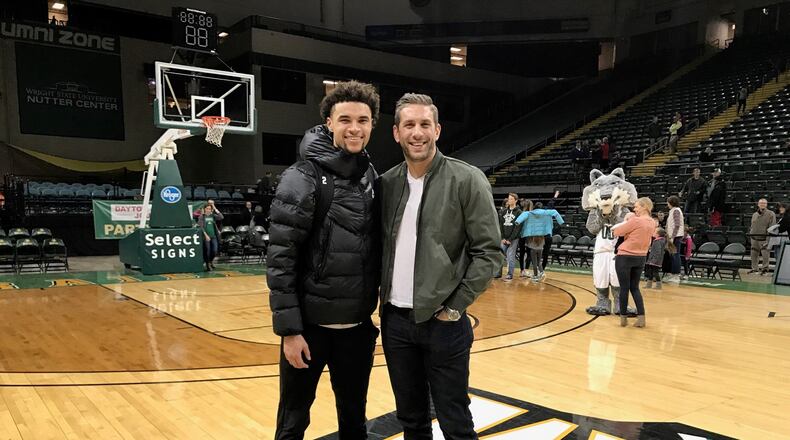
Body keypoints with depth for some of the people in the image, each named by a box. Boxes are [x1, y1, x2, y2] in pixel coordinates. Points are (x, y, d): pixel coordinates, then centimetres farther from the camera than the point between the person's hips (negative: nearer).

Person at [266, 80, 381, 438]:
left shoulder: (373, 178, 5)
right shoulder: (303, 178, -12)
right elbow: (280, 258, -15)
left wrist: (374, 306, 10)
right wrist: (289, 328, -16)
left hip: (358, 325, 5)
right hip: (311, 324, -5)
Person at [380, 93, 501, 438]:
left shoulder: (467, 180, -8)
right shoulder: (387, 183, 5)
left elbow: (488, 252, -9)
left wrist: (455, 307, -11)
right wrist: (380, 298, 4)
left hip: (442, 322, -4)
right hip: (394, 320, 4)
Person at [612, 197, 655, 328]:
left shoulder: (635, 221, -17)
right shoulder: (652, 223, 5)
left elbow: (616, 232, -11)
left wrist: (626, 221, 1)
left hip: (625, 257, -6)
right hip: (641, 258, 6)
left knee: (624, 288, 5)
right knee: (635, 288, 15)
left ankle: (623, 318, 13)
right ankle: (641, 317, 8)